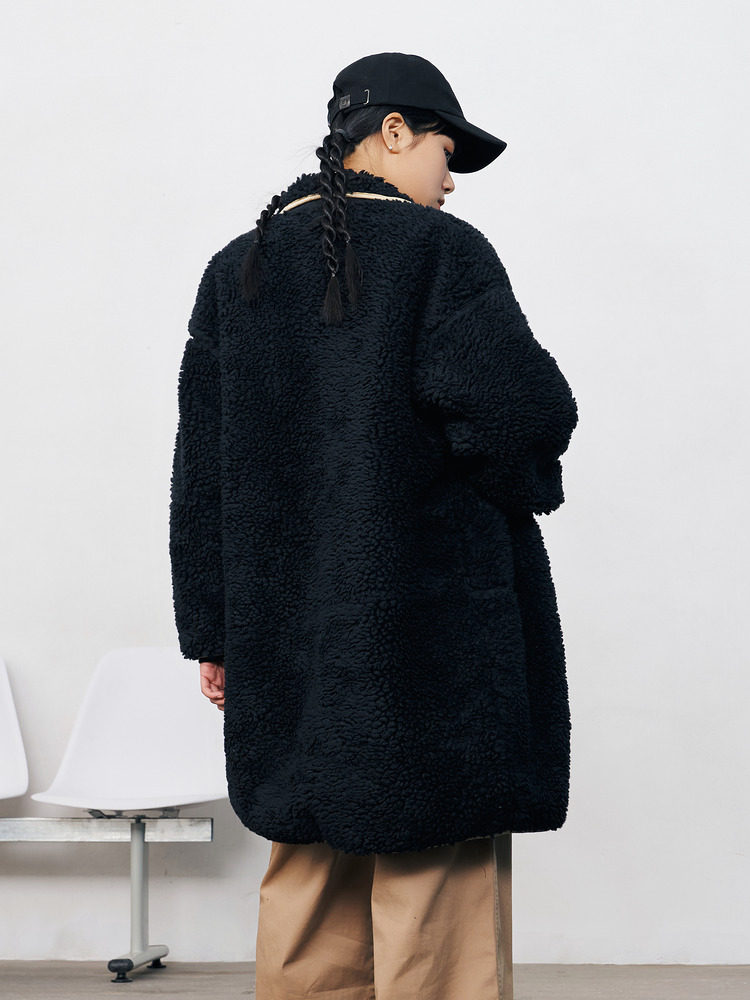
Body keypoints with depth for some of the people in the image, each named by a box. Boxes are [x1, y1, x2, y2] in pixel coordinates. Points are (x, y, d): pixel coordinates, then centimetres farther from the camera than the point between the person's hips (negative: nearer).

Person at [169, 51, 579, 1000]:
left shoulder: (236, 270, 11)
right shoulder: (440, 249, -6)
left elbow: (201, 472, 9)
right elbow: (521, 411, -18)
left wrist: (212, 632, 13)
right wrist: (527, 485, 5)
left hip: (283, 646, 6)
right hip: (432, 636, -6)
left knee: (307, 899, 13)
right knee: (436, 911, 0)